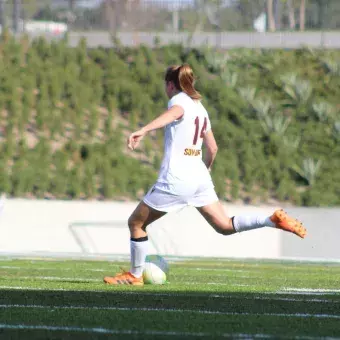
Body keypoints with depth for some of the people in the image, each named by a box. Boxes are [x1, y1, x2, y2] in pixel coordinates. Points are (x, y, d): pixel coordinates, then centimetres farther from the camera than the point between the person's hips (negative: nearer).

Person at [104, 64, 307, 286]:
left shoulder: (179, 99, -4)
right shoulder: (200, 108, 19)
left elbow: (175, 112, -31)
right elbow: (212, 148, 25)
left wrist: (143, 131, -45)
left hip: (176, 179, -7)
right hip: (200, 177, 7)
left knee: (136, 223, 8)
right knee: (225, 226, 3)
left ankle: (135, 275, 13)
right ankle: (274, 220, -14)